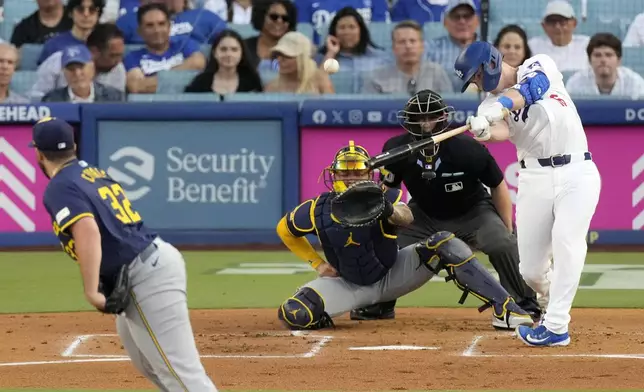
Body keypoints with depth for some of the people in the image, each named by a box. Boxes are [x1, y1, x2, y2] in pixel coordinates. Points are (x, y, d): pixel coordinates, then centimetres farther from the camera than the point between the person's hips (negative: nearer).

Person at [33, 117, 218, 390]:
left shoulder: (59, 188, -9)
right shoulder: (95, 173, 18)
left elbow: (87, 230, -26)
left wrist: (91, 292, -28)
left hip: (146, 275, -10)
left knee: (180, 369, -14)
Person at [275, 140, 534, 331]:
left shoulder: (384, 198, -16)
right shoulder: (319, 210, -13)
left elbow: (407, 217, -40)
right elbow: (285, 229, 5)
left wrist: (389, 210, -63)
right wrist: (318, 263, -1)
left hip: (393, 274, -1)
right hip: (350, 284, 1)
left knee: (446, 244, -25)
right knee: (294, 315, -26)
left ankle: (506, 310, -29)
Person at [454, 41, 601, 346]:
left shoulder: (540, 66, 2)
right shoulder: (490, 105, 6)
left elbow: (527, 91, -21)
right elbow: (502, 132, -17)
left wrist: (501, 106, -39)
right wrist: (486, 131, -41)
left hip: (576, 173, -4)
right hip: (535, 179, 4)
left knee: (567, 242, -22)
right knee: (530, 269, 1)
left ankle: (555, 326, -23)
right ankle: (553, 299, 33)